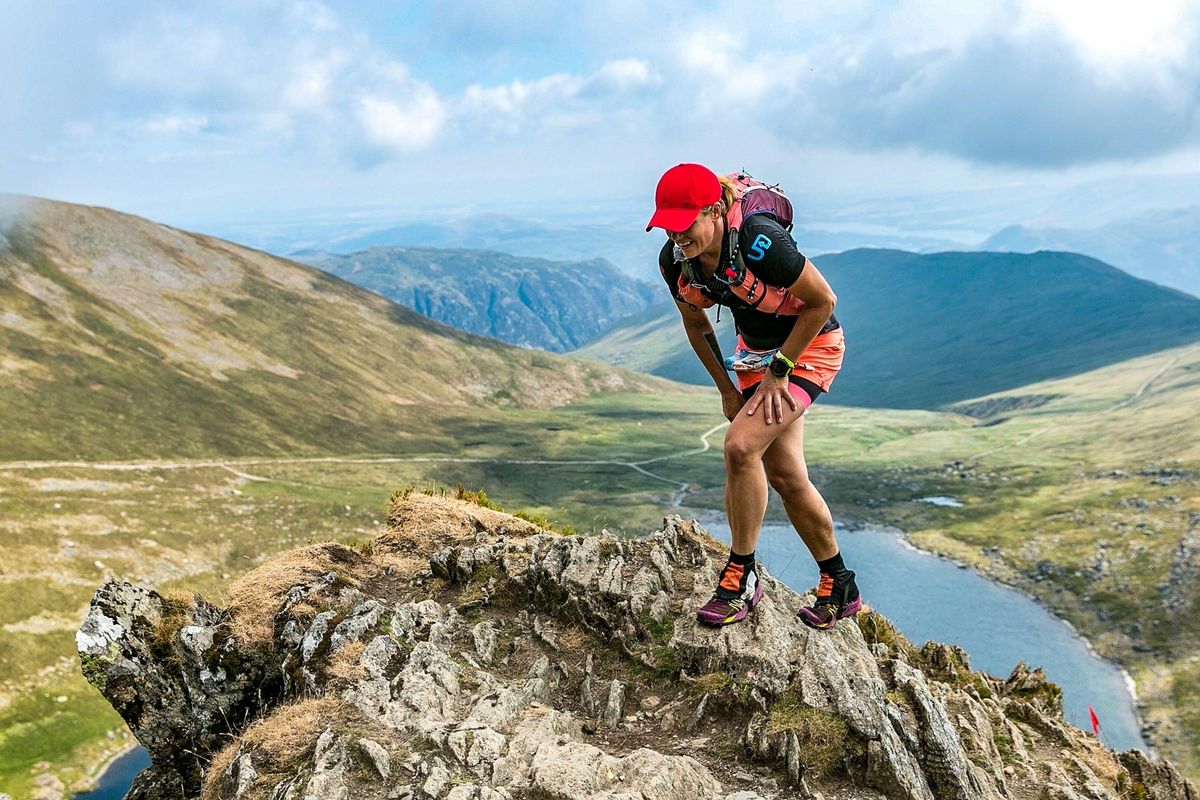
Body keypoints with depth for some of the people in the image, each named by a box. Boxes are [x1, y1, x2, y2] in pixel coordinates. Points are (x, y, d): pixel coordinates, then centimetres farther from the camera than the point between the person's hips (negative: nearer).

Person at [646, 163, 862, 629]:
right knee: (784, 476, 8)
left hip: (809, 346, -7)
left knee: (741, 445, -23)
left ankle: (741, 576, -5)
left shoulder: (759, 242, -33)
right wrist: (726, 389, 6)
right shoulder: (674, 261, -14)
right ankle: (840, 589, 26)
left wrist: (779, 371, -19)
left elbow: (823, 301, -22)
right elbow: (696, 324, 4)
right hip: (756, 350, 7)